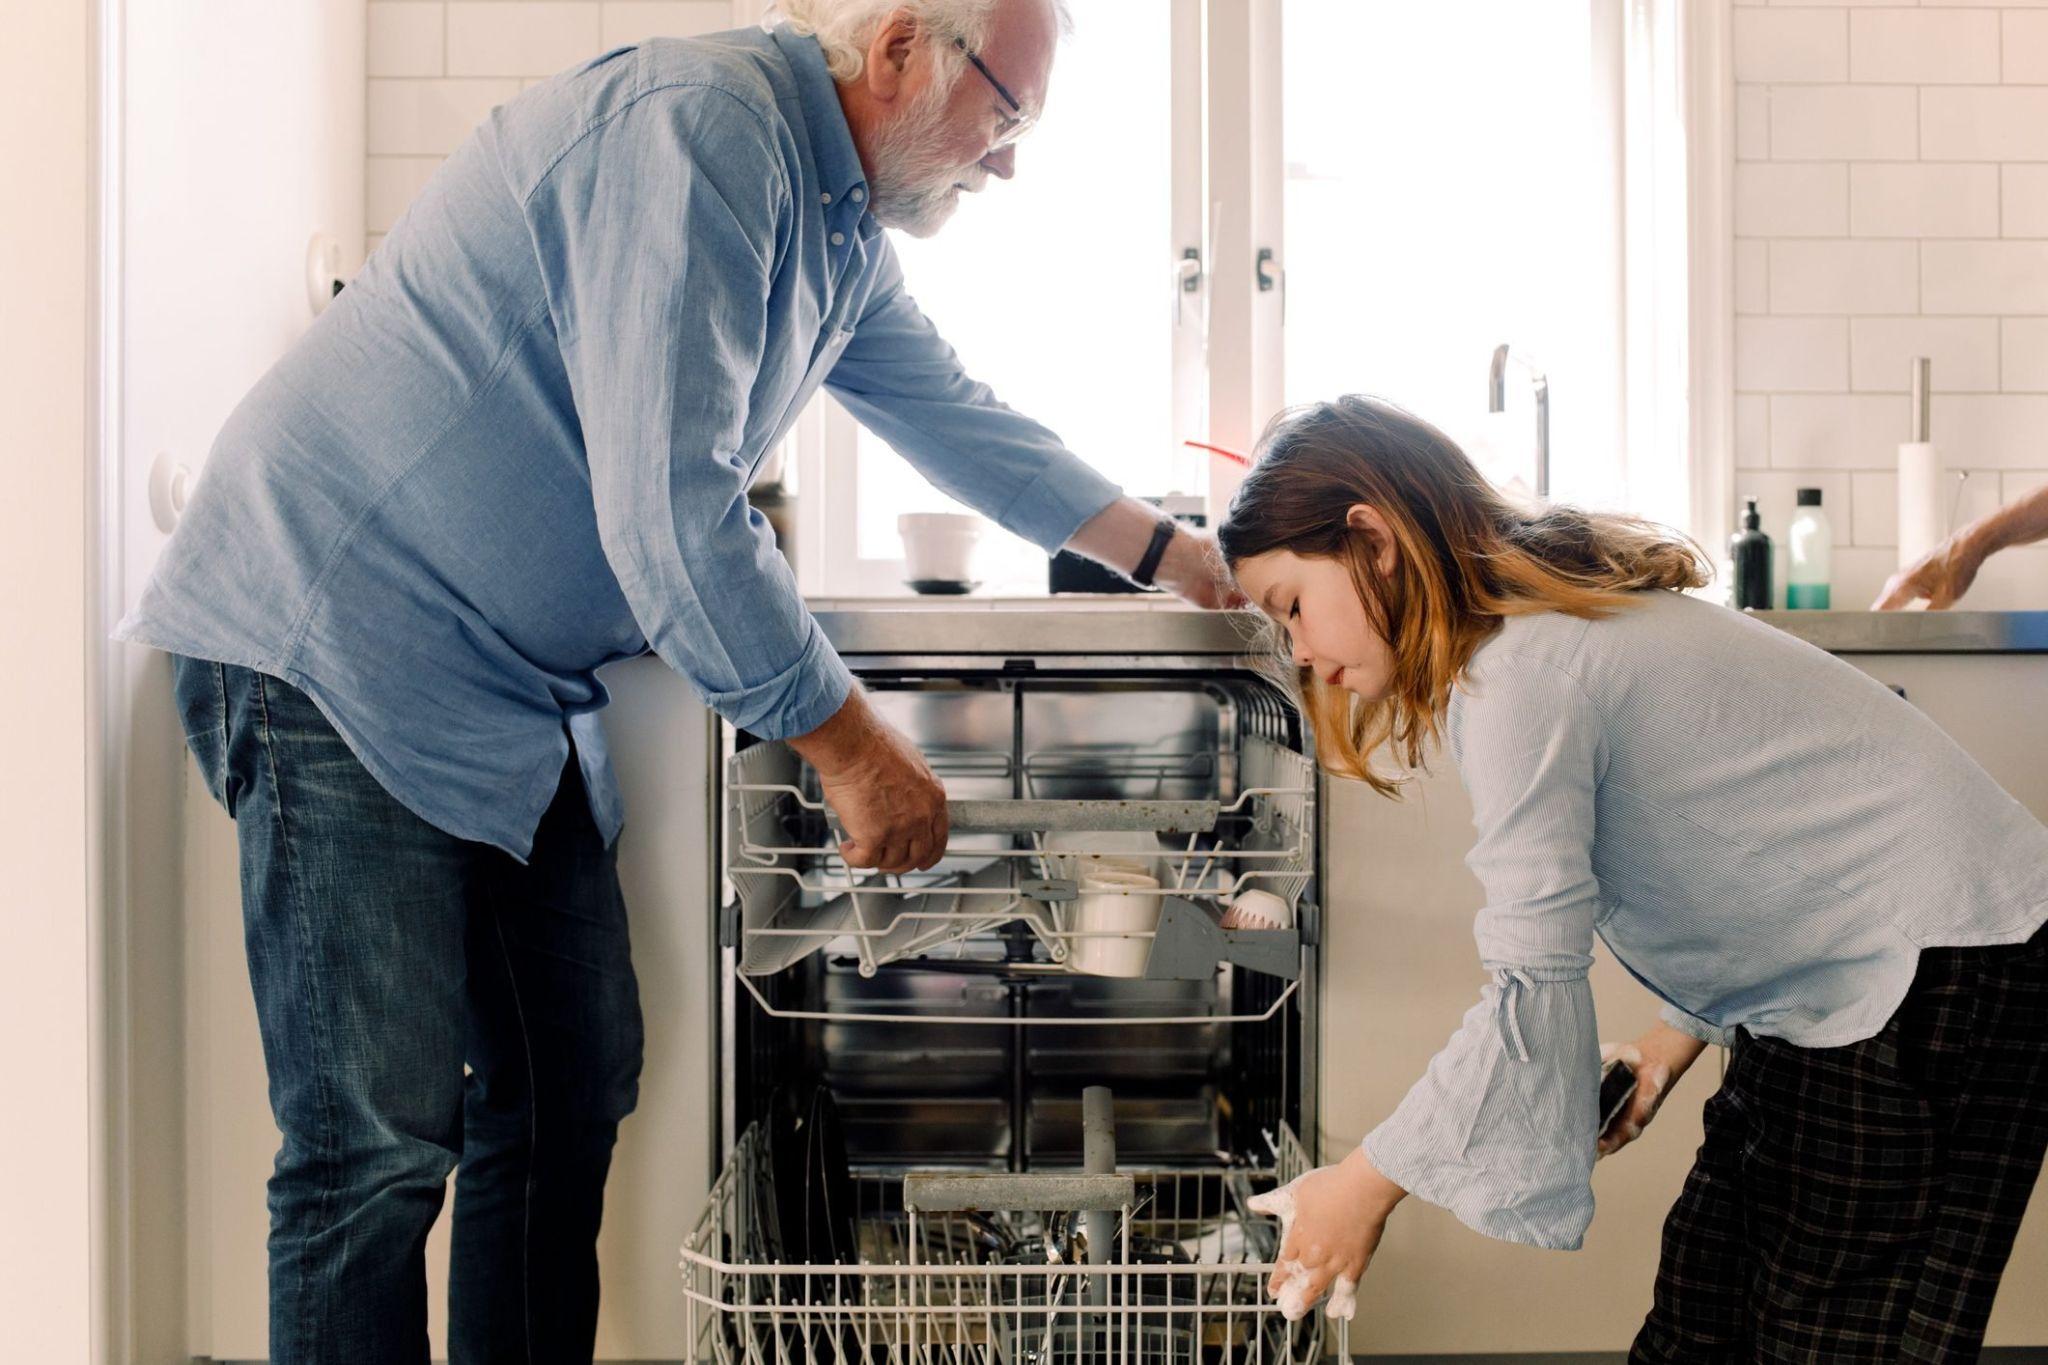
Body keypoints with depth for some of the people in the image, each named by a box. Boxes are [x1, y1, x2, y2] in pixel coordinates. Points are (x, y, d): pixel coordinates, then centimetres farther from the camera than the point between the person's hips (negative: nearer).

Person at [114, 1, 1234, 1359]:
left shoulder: (842, 226, 12)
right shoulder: (699, 127, -20)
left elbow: (960, 417, 25)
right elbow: (668, 511, -26)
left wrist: (1176, 555, 24)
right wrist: (853, 748, -17)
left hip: (524, 690, 10)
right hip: (342, 646, -10)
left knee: (574, 1094, 10)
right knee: (387, 1138, -9)